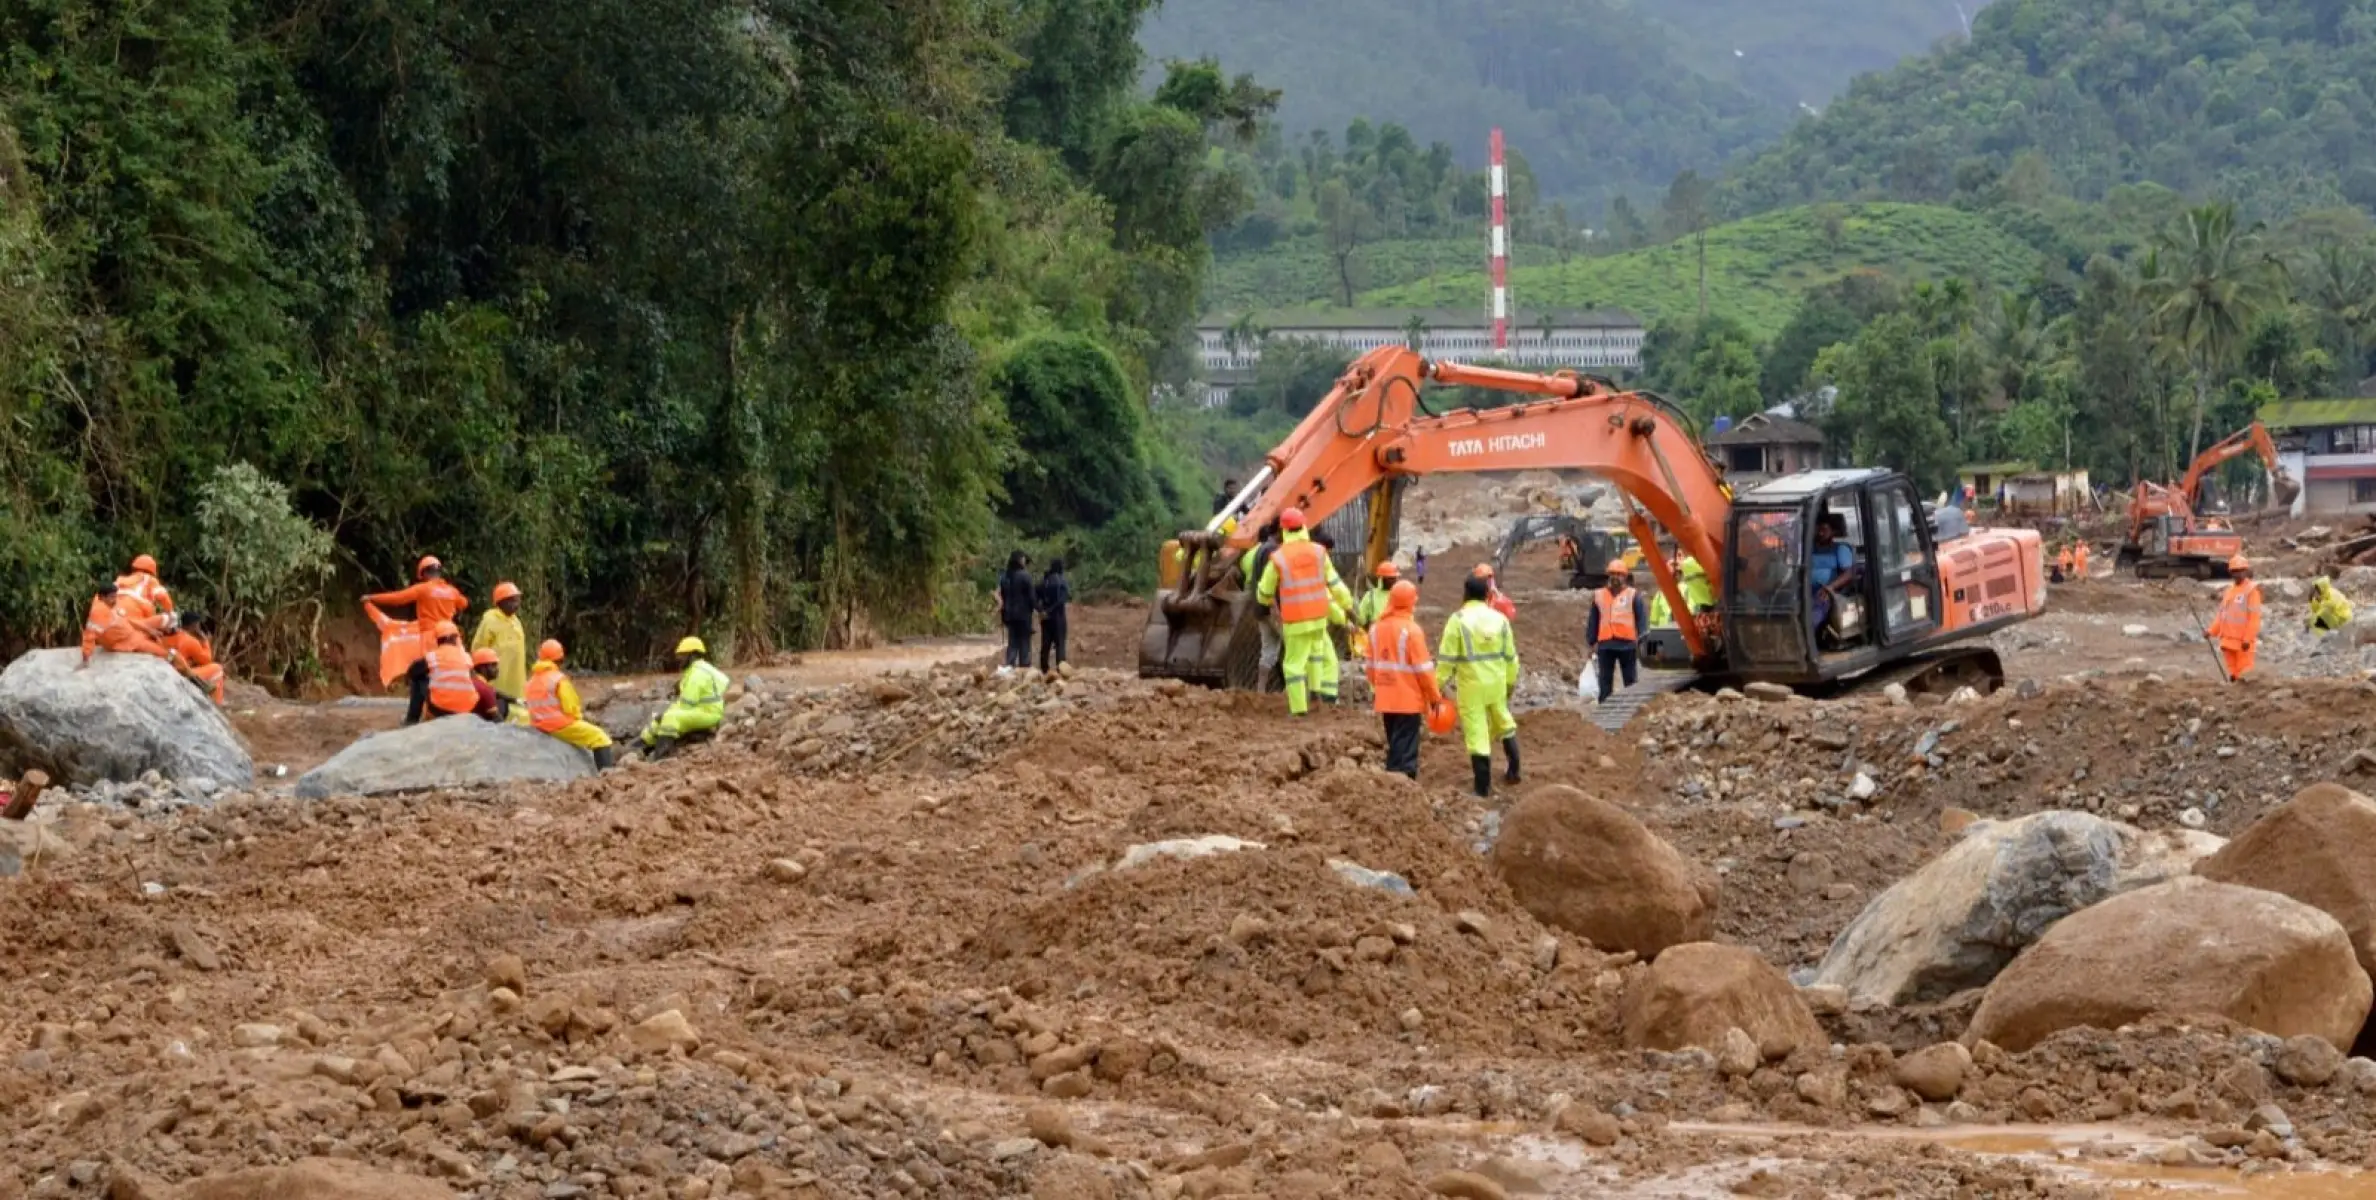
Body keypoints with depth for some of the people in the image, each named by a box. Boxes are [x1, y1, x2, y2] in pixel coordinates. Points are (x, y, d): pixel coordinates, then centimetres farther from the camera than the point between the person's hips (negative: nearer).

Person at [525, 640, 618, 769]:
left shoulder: (532, 680, 11)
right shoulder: (558, 679, -13)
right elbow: (570, 708, -15)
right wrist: (579, 715, 7)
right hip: (560, 724, -9)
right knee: (599, 737, -7)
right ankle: (606, 771, -22)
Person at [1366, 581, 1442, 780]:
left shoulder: (1376, 627, 4)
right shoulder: (1411, 629, -16)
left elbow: (1372, 664, 12)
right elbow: (1423, 668, -14)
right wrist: (1435, 696, -5)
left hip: (1385, 698, 6)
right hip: (1409, 699, -6)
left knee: (1393, 746, 17)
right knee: (1406, 749, -3)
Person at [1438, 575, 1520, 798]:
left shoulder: (1458, 620, -11)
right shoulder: (1499, 619, 3)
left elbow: (1447, 657, -11)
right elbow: (1510, 656, 10)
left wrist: (1439, 685, -3)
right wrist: (1511, 682, 23)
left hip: (1471, 685, -4)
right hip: (1497, 683, 4)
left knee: (1476, 733, 0)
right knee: (1504, 723, 26)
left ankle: (1484, 787, 1)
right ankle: (1513, 770, 34)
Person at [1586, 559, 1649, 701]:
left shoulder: (1633, 595, 4)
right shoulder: (1599, 596, 12)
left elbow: (1642, 619, 1)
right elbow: (1592, 621, 14)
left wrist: (1641, 642, -7)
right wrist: (1591, 642, 9)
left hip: (1627, 644, -2)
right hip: (1605, 645, 2)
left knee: (1630, 682, 2)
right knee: (1605, 683, 3)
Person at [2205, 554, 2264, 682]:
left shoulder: (2251, 590, -6)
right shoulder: (2229, 590, 17)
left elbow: (2254, 617, -13)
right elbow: (2221, 614, 19)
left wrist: (2248, 638, -18)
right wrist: (2211, 631, 8)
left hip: (2243, 642, -7)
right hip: (2228, 640, 7)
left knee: (2244, 675, -8)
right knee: (2232, 675, 11)